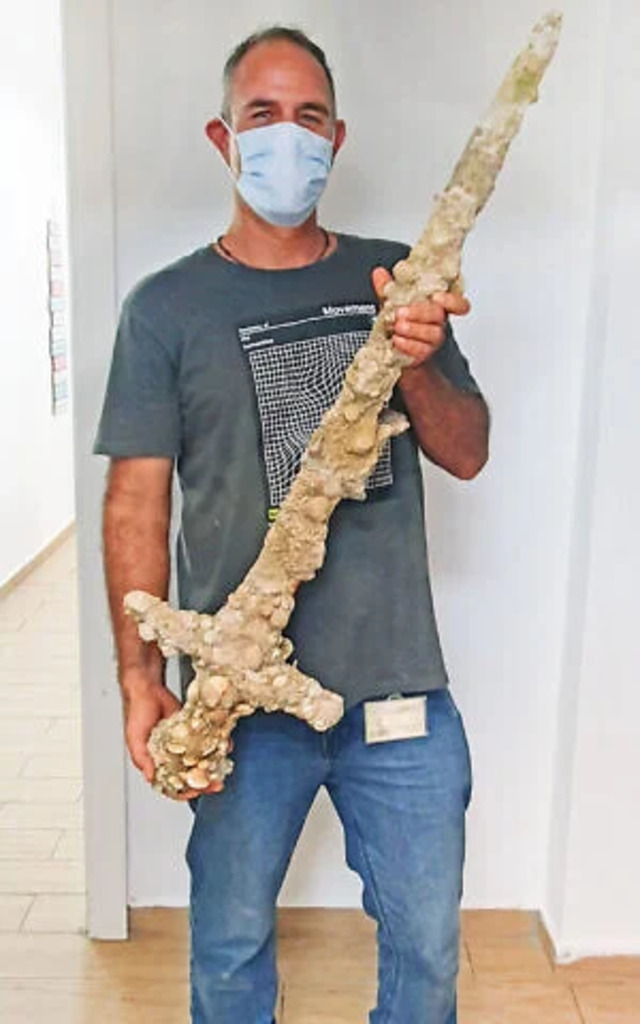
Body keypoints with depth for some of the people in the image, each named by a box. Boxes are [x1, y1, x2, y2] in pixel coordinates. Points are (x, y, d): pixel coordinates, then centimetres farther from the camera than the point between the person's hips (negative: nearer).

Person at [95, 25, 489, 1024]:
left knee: (427, 941, 17)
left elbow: (467, 453, 5)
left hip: (401, 683, 2)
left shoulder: (396, 279, 5)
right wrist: (141, 677, -12)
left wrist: (417, 368, -15)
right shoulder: (167, 306, -1)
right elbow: (136, 502, -4)